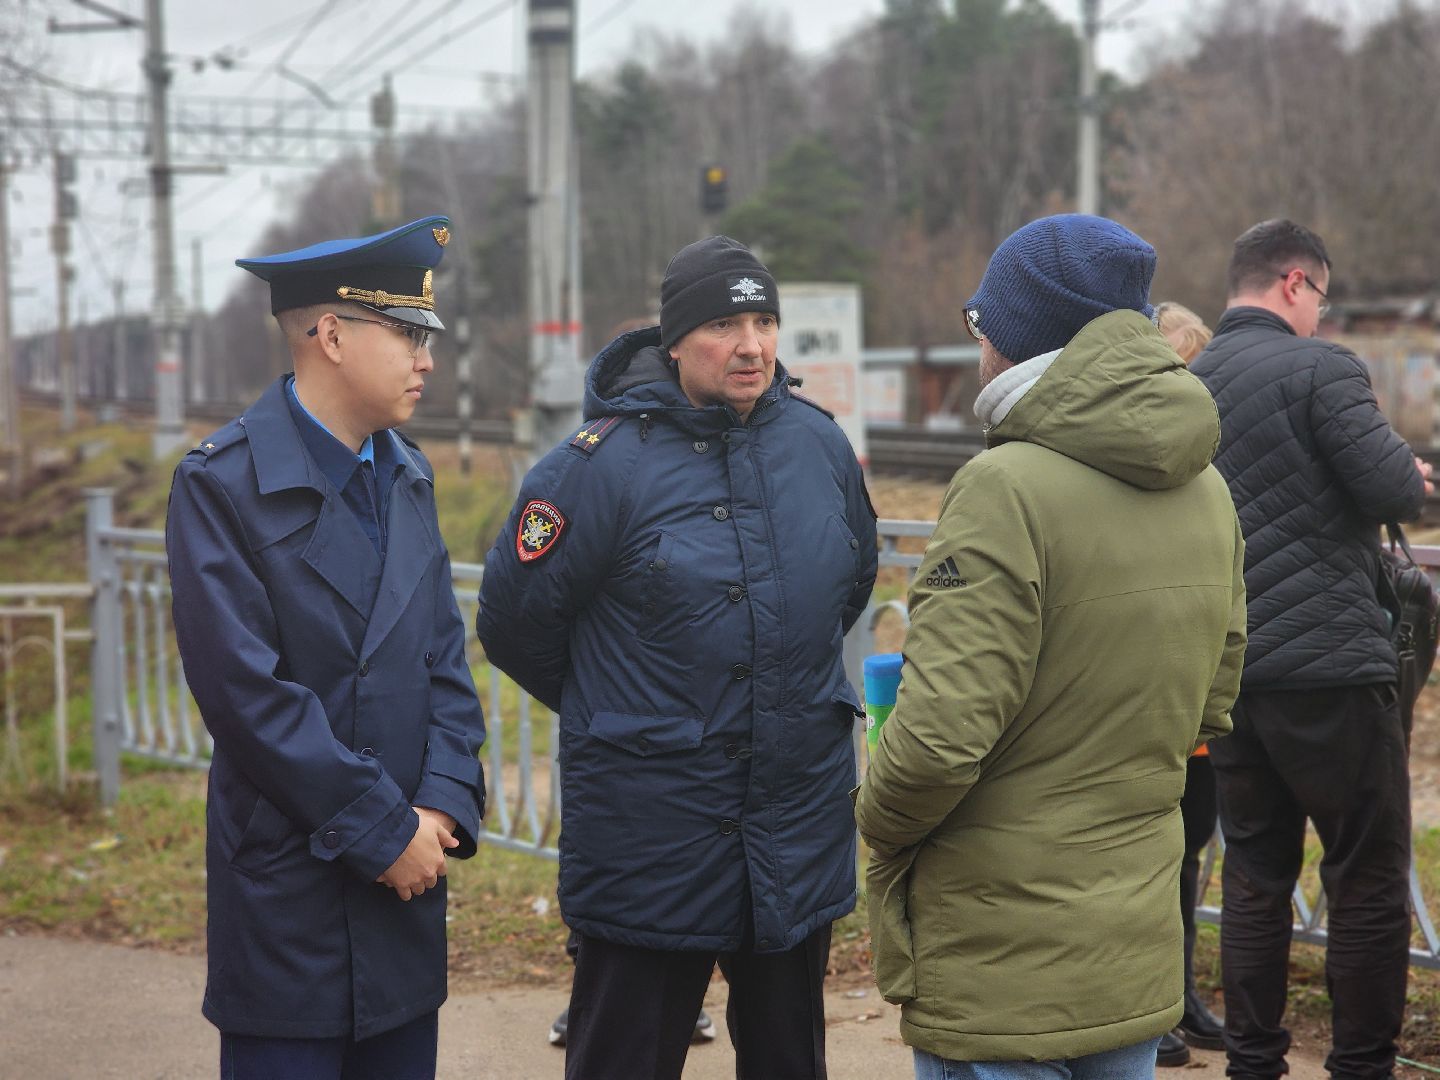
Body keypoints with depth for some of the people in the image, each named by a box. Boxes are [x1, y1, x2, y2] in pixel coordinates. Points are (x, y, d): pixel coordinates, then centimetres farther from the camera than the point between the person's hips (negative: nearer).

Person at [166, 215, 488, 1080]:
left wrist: (444, 803, -6)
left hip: (406, 877, 6)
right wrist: (383, 831, -15)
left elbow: (446, 658, 10)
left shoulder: (408, 475, 11)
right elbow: (248, 692, -17)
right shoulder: (224, 484, -11)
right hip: (288, 887, -6)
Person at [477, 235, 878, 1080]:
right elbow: (514, 622, -5)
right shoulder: (604, 463, -13)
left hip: (800, 838, 5)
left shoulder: (819, 443, 2)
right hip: (650, 842, -4)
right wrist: (608, 711, 7)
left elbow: (854, 582, 20)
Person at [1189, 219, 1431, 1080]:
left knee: (1255, 878, 13)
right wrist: (1412, 475, 6)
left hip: (1230, 671, 7)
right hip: (1330, 665, -7)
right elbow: (1394, 489, -18)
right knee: (1370, 881, 3)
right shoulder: (1319, 367, -10)